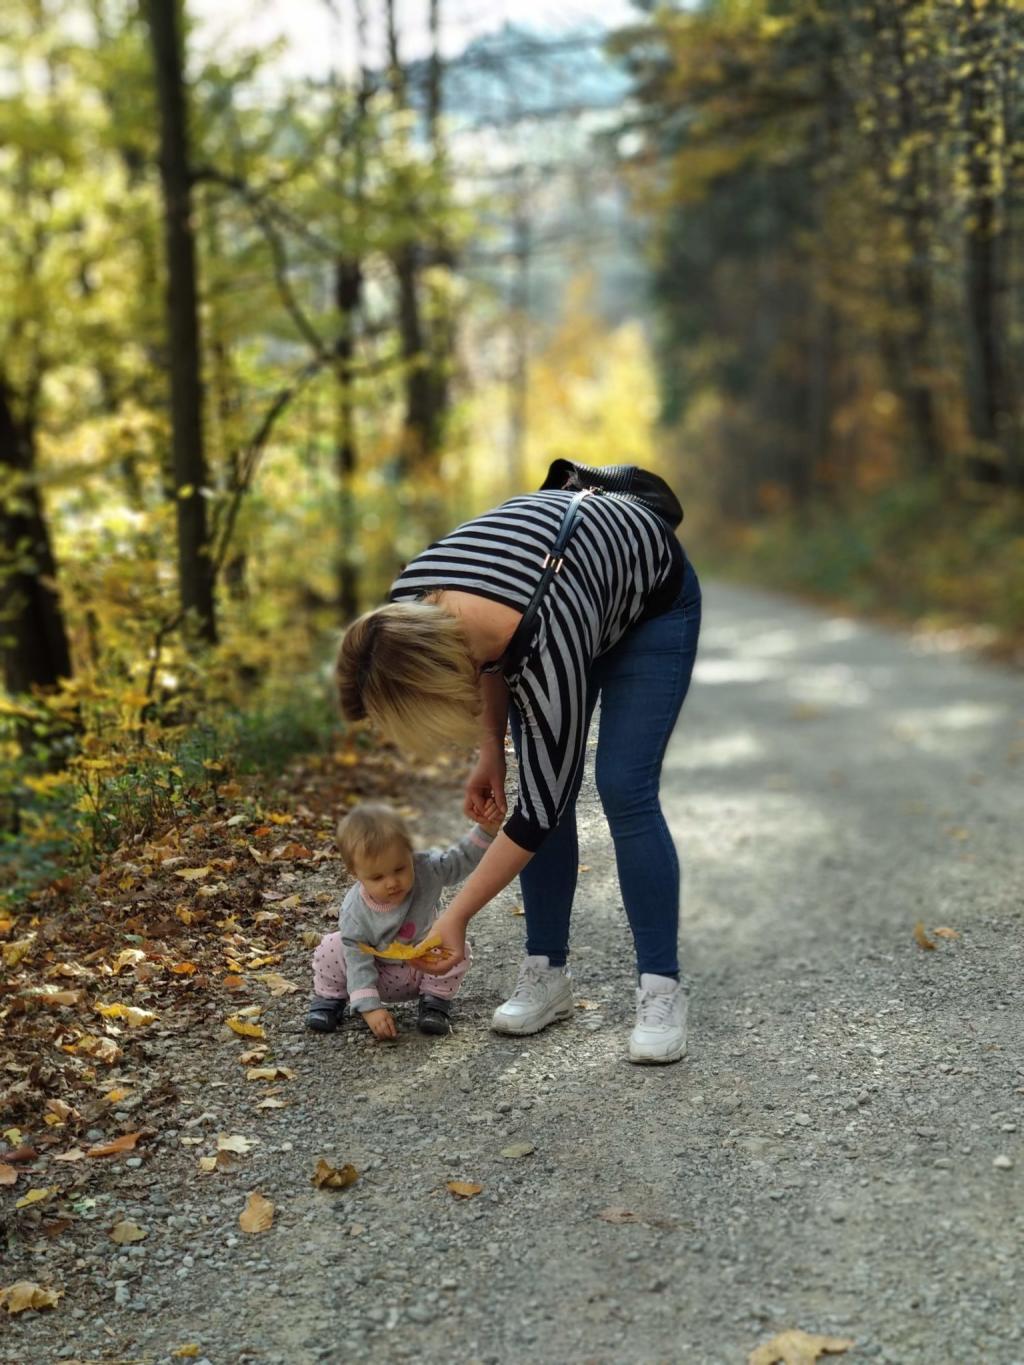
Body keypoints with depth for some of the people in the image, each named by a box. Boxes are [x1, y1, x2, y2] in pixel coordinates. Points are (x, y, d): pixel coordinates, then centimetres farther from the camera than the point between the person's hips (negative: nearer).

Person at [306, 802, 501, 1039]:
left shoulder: (427, 871, -24)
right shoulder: (355, 912, -28)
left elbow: (463, 858, -15)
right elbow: (358, 963, -24)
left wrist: (486, 830, -32)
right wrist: (370, 1009, -30)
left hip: (426, 970, 2)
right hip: (379, 976, -1)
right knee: (330, 949, -22)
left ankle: (435, 1002, -3)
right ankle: (329, 1000, 5)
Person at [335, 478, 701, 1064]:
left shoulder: (545, 655, -41)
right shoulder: (411, 606, -27)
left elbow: (539, 812, -29)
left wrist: (456, 917, -22)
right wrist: (492, 751, -7)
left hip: (651, 600, -6)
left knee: (625, 792, -16)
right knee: (543, 786, -3)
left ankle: (662, 990, -7)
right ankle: (548, 974, 7)